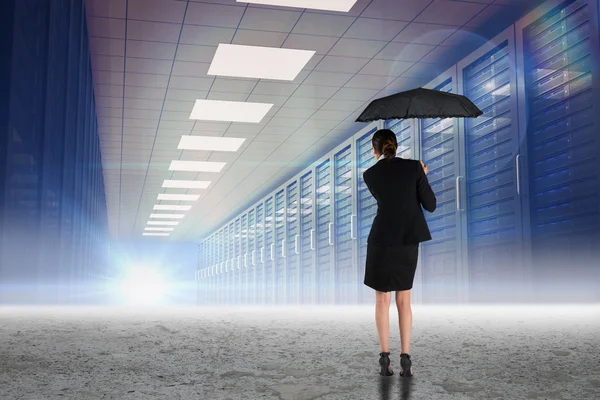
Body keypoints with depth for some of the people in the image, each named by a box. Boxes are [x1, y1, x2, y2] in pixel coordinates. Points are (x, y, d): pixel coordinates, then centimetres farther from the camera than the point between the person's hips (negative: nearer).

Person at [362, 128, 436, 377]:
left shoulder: (370, 174, -2)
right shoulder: (414, 167, -3)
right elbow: (431, 205, -1)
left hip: (382, 240, -1)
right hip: (408, 241, 1)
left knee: (382, 299, 11)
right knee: (404, 299, 12)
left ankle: (385, 358, 4)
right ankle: (405, 359, 5)